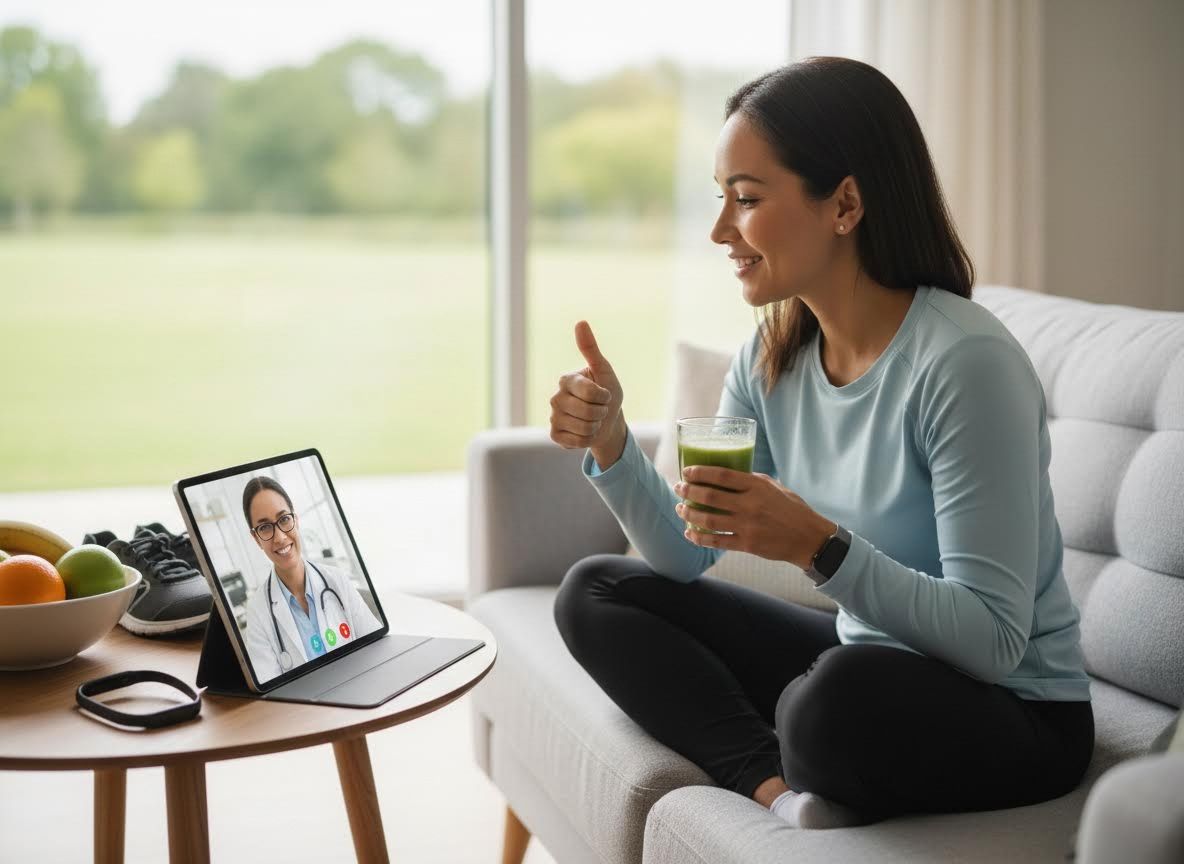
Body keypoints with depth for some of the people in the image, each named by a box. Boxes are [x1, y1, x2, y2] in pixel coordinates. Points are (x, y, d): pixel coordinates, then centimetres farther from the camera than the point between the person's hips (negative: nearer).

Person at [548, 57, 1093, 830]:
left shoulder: (965, 362, -24)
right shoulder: (774, 357, -1)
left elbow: (993, 638, -26)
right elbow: (684, 557, 4)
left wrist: (819, 547, -37)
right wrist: (611, 445, -13)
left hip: (1014, 713, -8)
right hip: (863, 659, 8)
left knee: (838, 692, -40)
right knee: (594, 592, 1)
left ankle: (816, 790, -5)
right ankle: (778, 784, -15)